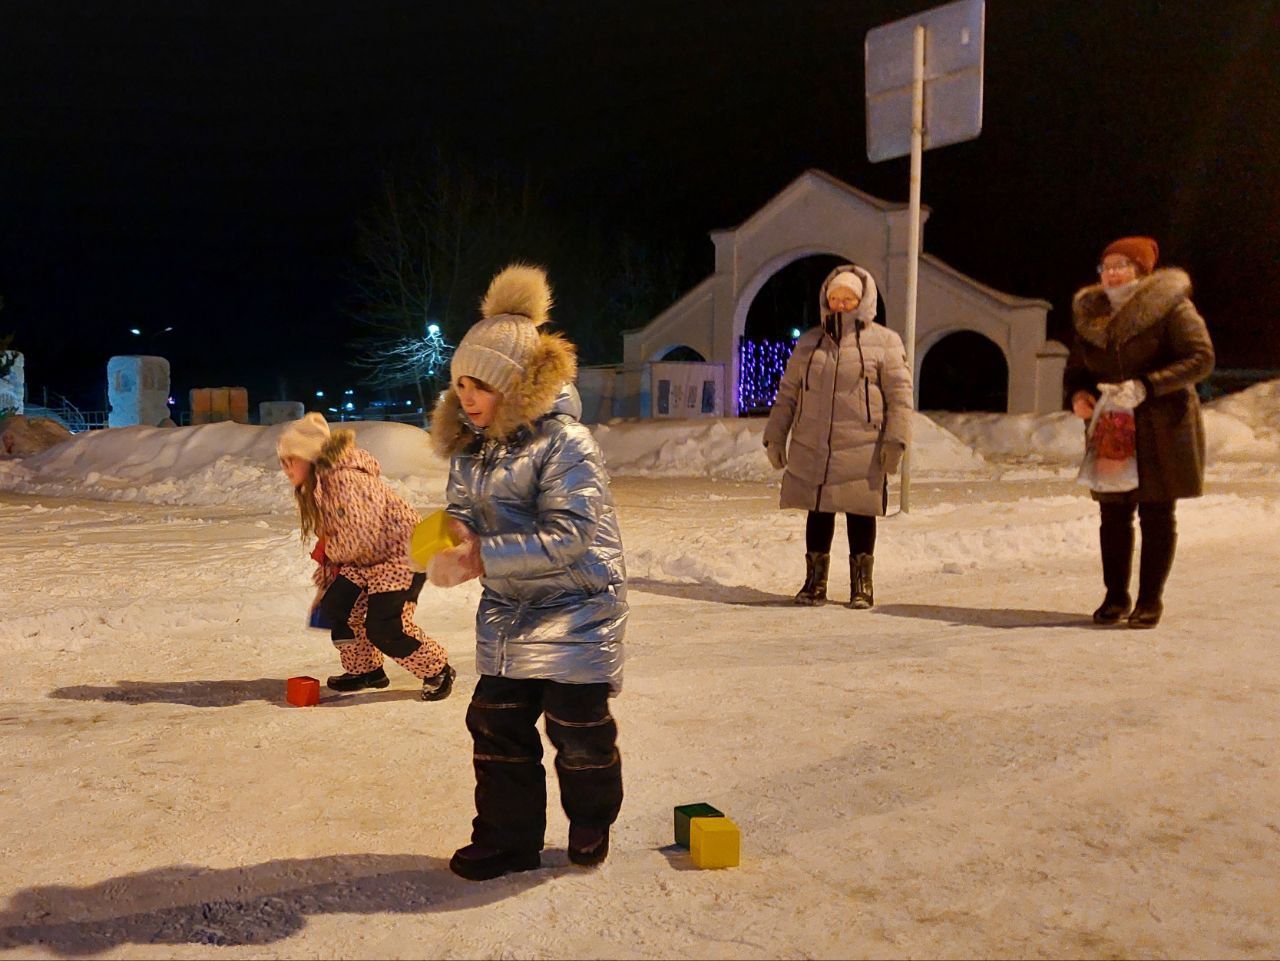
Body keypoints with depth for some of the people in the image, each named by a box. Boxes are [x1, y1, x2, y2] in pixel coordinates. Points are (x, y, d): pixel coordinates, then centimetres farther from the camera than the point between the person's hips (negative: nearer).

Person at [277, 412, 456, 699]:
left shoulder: (344, 479, -27)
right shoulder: (314, 487, 7)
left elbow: (358, 538, -28)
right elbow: (330, 541, 16)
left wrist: (326, 549, -8)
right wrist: (323, 586, 14)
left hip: (402, 554, -10)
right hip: (366, 560, 10)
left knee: (384, 628, -16)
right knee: (335, 606, 2)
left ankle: (439, 671, 5)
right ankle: (365, 670, 21)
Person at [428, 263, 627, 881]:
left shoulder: (565, 443, -21)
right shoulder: (468, 445, 2)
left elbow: (567, 534, -26)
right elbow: (462, 508, 9)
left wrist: (483, 557, -30)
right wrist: (456, 535, -17)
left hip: (576, 610, -6)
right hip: (505, 611, 7)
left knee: (580, 729, 6)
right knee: (496, 727, 9)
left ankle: (591, 823, 33)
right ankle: (508, 837, 26)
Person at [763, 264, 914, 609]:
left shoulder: (884, 342, 3)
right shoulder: (810, 343, 13)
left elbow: (900, 395, -1)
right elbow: (787, 393, 15)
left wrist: (895, 440, -10)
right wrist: (775, 437, 10)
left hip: (862, 450, -3)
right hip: (811, 449, 3)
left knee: (860, 513, 4)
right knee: (818, 513, 8)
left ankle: (862, 584, 17)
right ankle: (815, 581, 20)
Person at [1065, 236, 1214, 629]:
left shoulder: (1170, 306, -6)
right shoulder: (1090, 314, 9)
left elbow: (1201, 358, -12)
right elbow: (1076, 369, 15)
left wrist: (1146, 386, -23)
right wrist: (1078, 394, -8)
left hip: (1162, 429, -4)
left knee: (1156, 514, 2)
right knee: (1113, 515, 6)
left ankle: (1150, 600, 13)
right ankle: (1115, 596, 19)